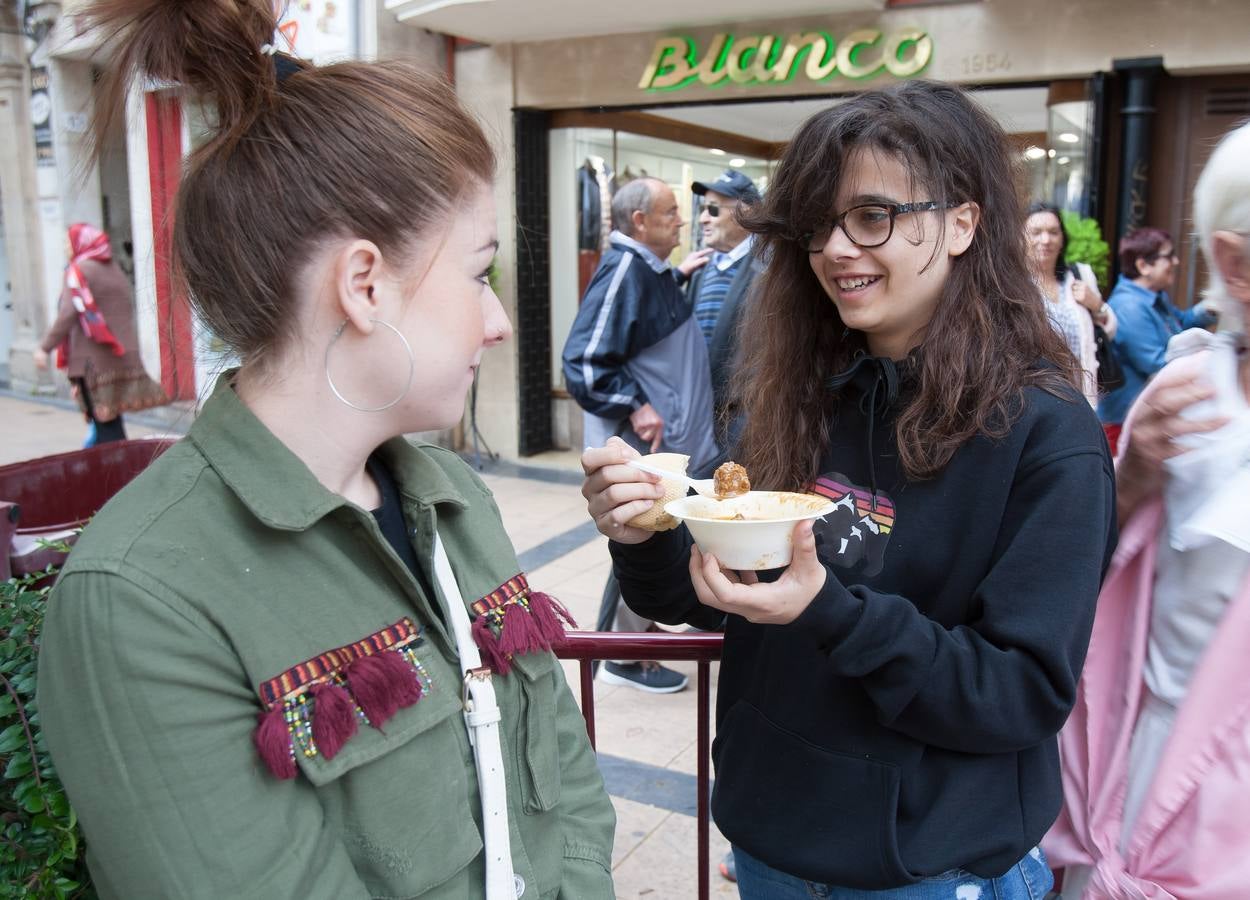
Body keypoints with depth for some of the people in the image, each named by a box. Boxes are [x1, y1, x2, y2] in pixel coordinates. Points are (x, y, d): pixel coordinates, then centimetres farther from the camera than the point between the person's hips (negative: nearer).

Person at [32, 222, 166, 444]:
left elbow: (69, 315, -15)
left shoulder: (79, 270, -7)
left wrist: (44, 347, -12)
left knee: (104, 420, -5)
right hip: (123, 355, 7)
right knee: (112, 419, 12)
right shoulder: (114, 269, 15)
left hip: (94, 358, -7)